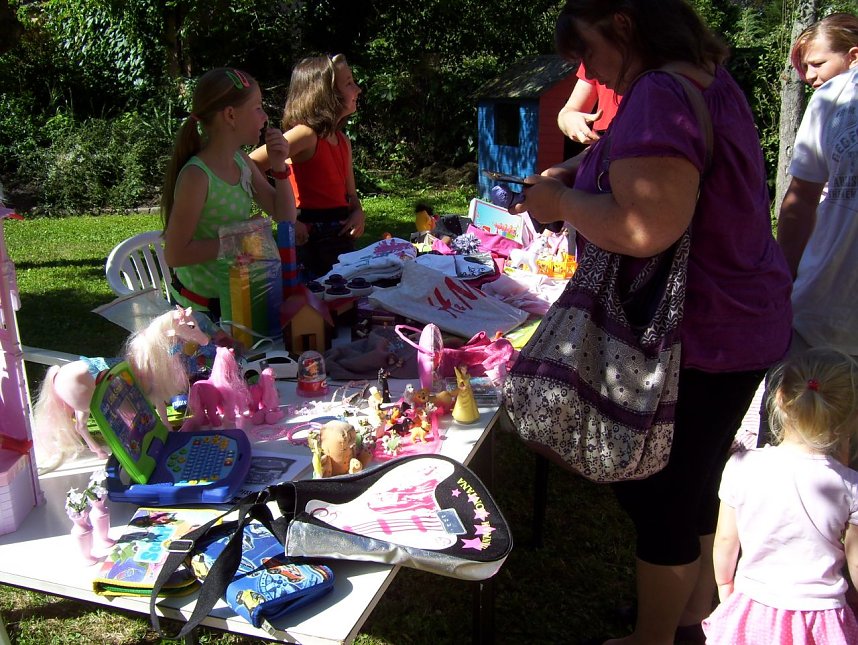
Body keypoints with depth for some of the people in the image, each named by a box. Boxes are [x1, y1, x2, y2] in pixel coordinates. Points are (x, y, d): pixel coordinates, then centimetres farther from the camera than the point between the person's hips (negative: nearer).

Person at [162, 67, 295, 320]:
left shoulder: (241, 162, 1)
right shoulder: (196, 176, -22)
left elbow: (285, 217, 7)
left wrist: (279, 167, -5)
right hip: (204, 304, -7)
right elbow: (175, 254, -23)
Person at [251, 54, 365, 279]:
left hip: (342, 237, 8)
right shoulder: (306, 134, -15)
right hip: (310, 241, -8)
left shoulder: (343, 140, 11)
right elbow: (249, 168, -24)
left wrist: (358, 213, -2)